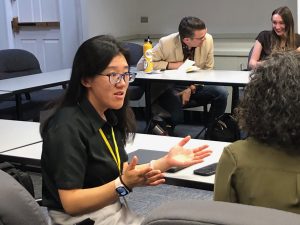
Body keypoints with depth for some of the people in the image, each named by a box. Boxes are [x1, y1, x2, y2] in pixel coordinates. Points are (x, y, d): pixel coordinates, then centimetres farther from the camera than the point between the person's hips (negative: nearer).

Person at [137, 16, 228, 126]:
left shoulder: (208, 40, -12)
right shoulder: (166, 43, -20)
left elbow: (207, 69, -2)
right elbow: (141, 64, -16)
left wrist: (191, 88, -16)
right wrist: (170, 65, -24)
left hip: (195, 87, 4)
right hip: (170, 89, -3)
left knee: (221, 93, -22)